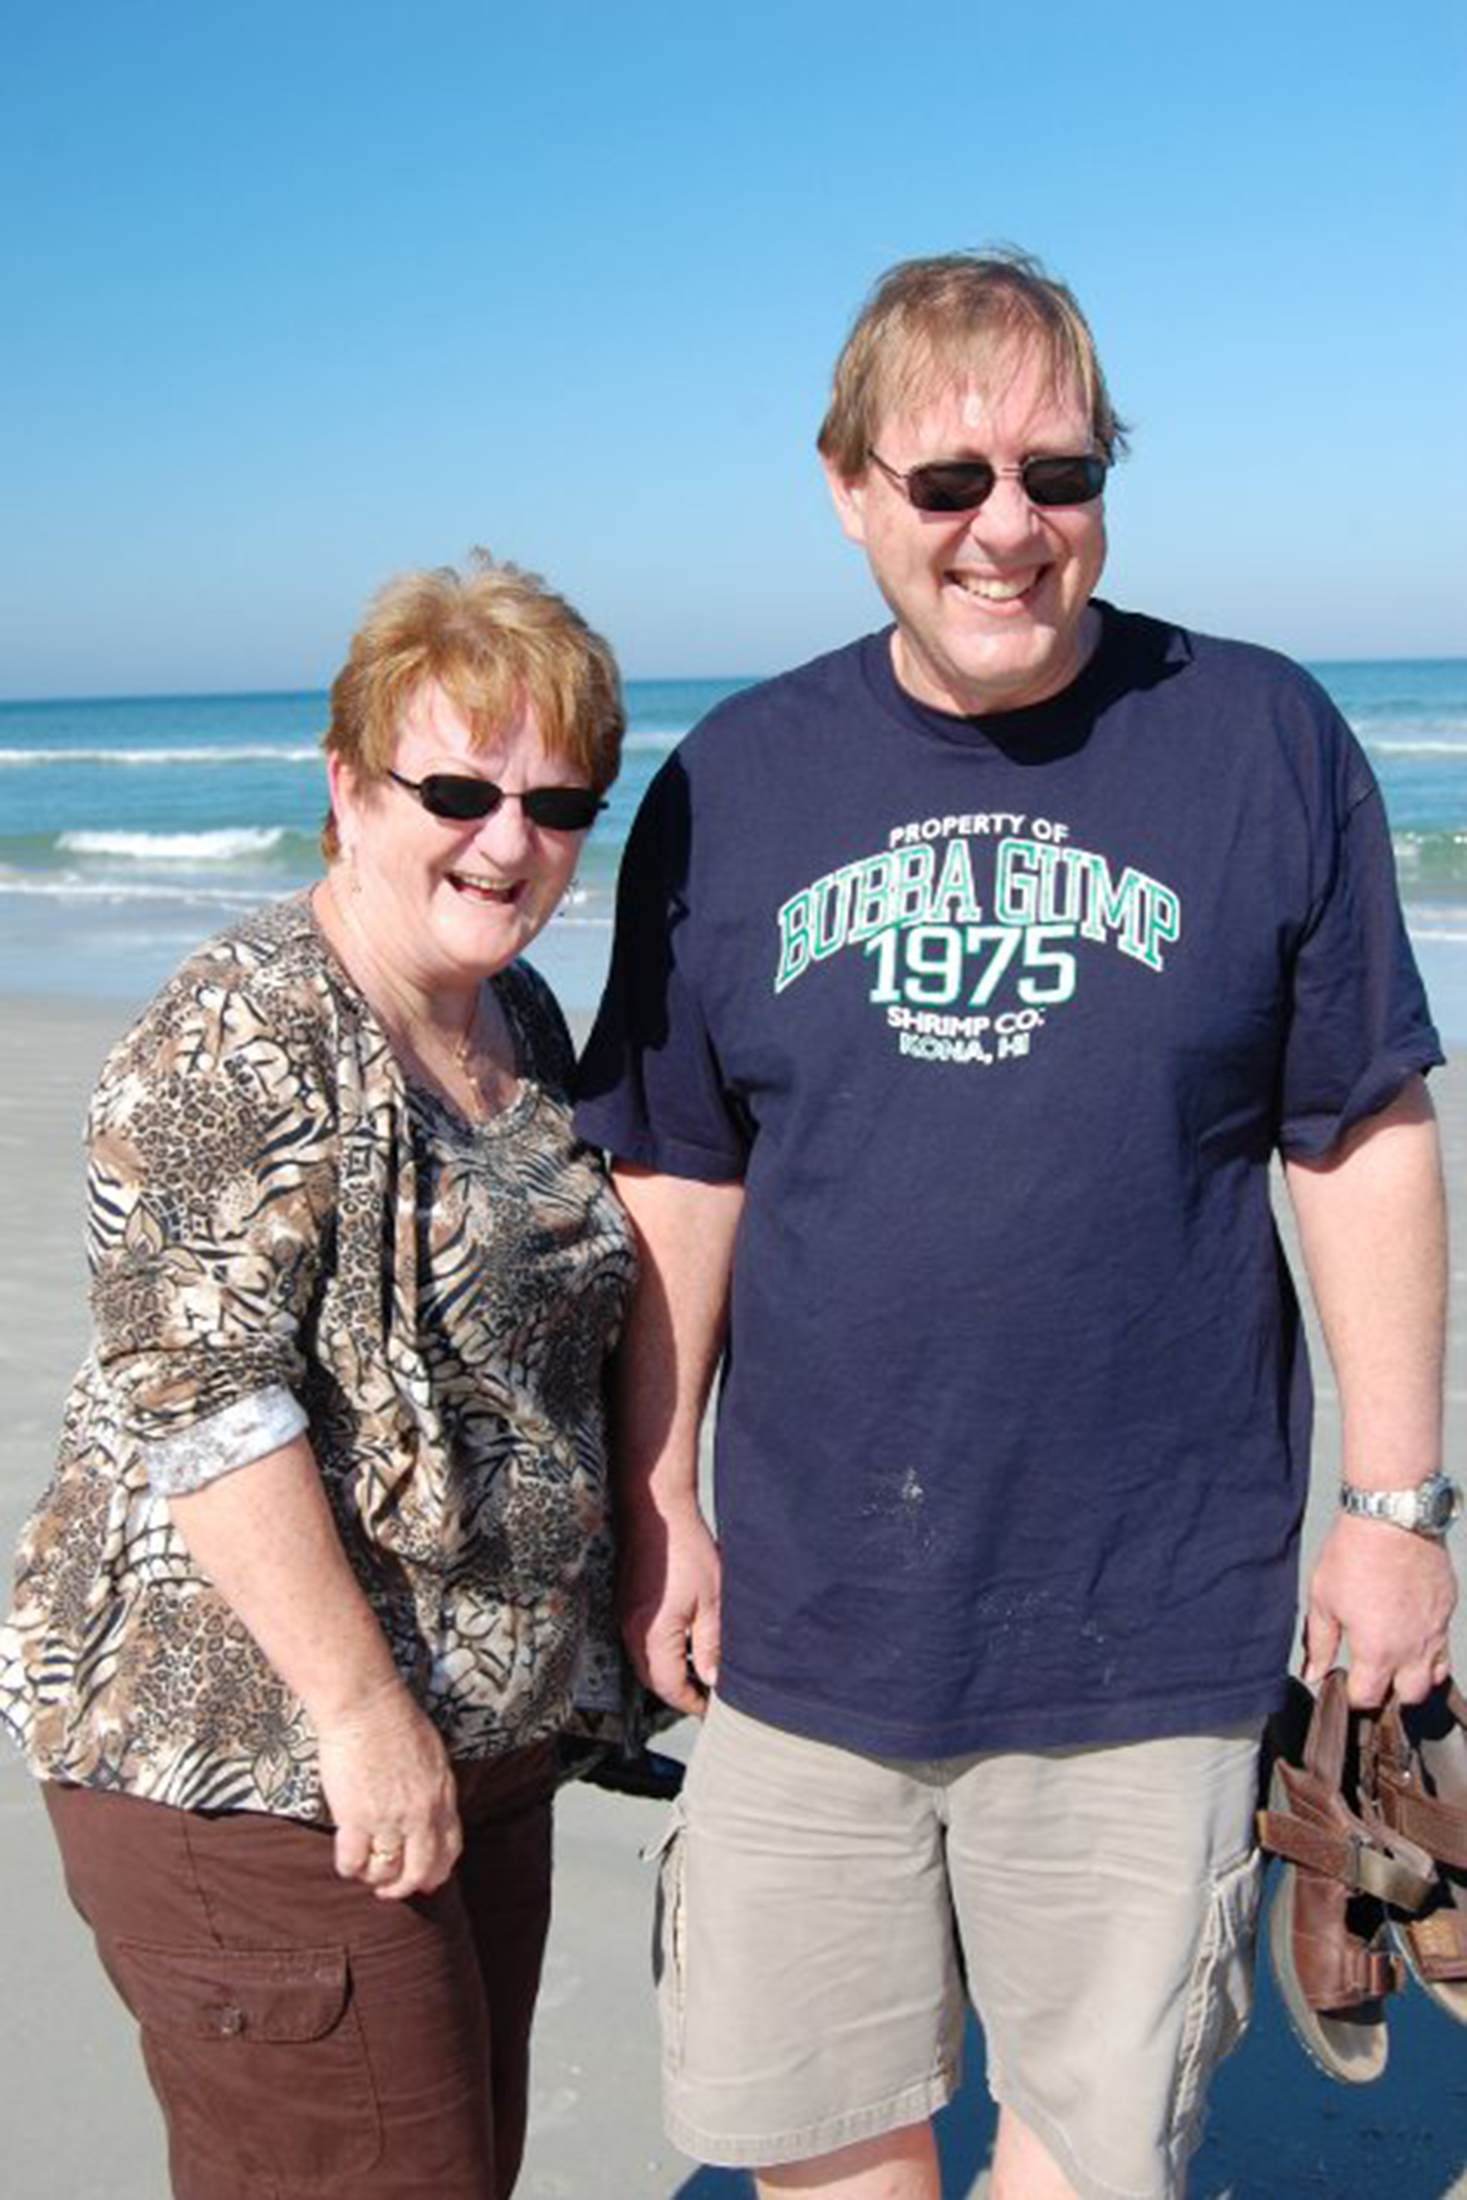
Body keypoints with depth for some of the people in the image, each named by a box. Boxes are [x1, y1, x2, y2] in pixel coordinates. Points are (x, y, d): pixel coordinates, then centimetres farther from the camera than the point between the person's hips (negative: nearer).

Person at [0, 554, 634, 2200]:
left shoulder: (520, 1021, 9)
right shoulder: (240, 1037, -17)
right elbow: (202, 1401, -22)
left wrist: (563, 1662, 18)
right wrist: (362, 1707, -20)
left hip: (482, 1727, 8)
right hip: (248, 1750, -8)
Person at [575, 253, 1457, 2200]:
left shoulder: (1263, 742, -3)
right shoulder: (732, 787, 2)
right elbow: (681, 1177, 7)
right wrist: (658, 1500, 7)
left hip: (1145, 1623, -2)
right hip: (806, 1612, 3)